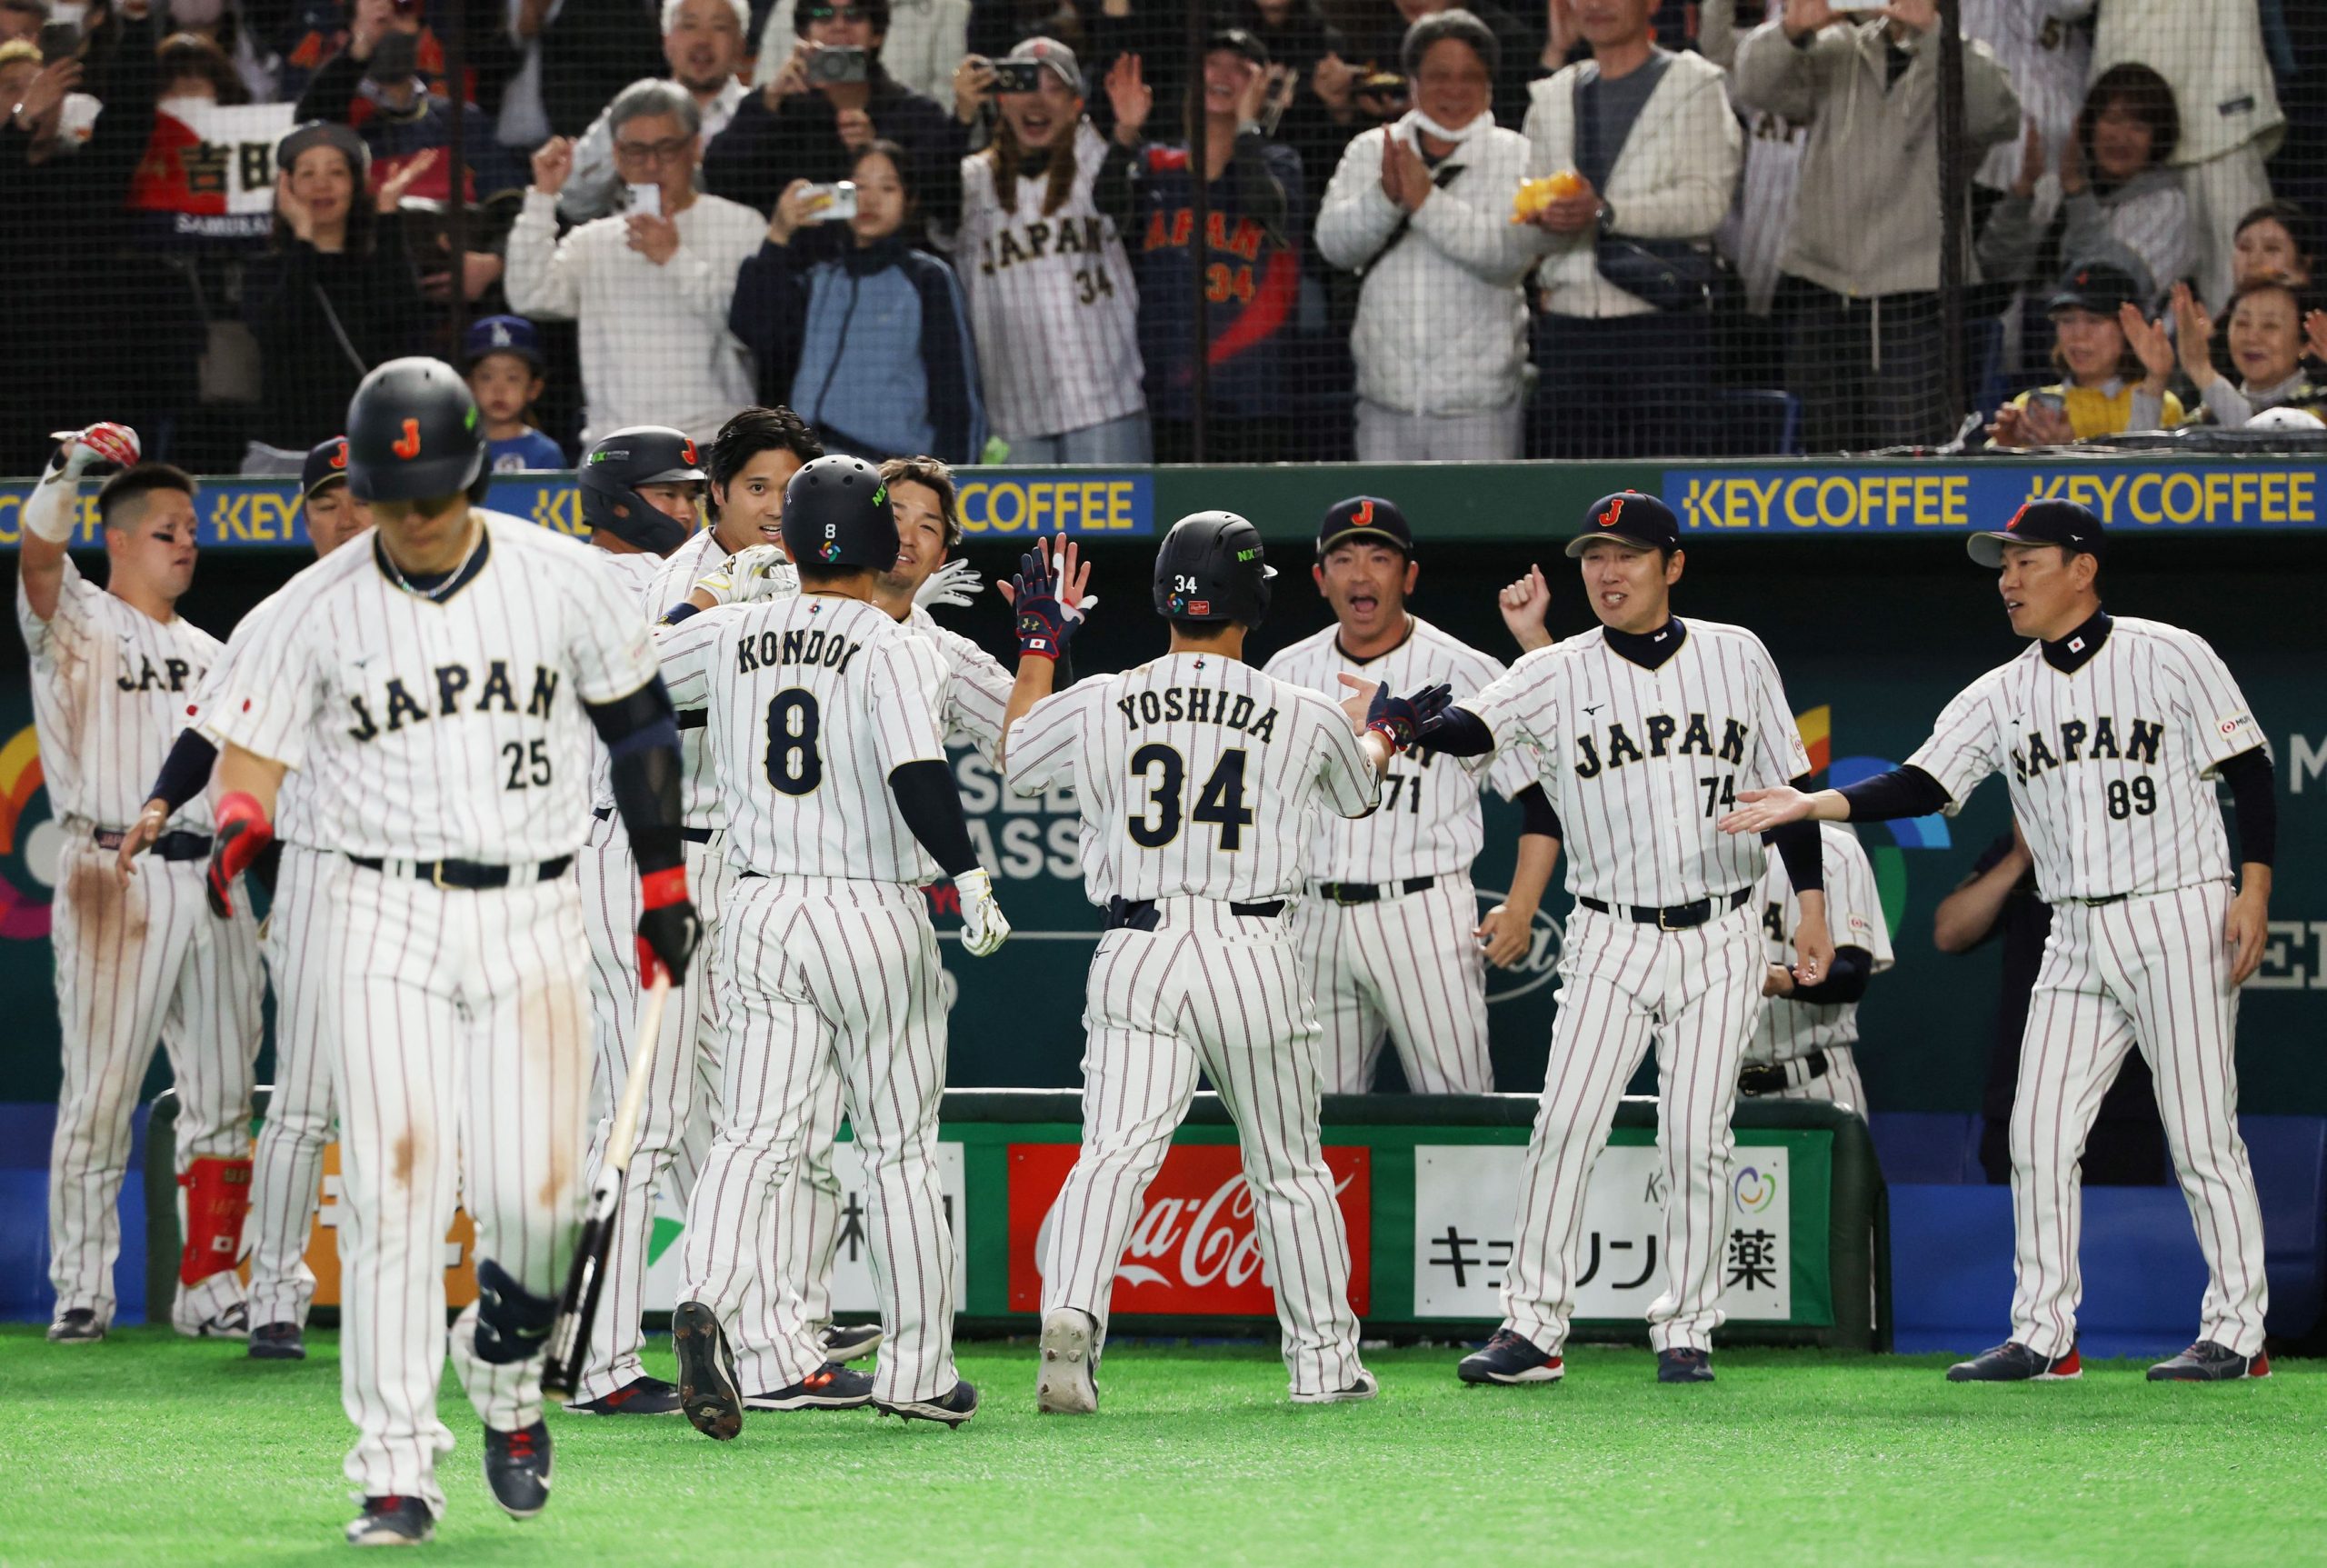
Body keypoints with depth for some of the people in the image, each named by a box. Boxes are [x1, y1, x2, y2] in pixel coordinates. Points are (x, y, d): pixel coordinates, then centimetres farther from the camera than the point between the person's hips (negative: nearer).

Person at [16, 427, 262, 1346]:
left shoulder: (208, 654, 21)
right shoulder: (77, 625, 4)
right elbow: (39, 555, -17)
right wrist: (71, 466, -34)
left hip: (209, 882, 6)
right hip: (114, 882, -6)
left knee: (221, 1099, 4)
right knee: (99, 1092, -6)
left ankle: (209, 1288, 10)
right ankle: (81, 1293, -3)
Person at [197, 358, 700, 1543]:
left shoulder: (563, 582, -1)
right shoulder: (320, 608, -1)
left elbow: (638, 724, 11)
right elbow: (252, 755, 0)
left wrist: (663, 885, 11)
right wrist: (238, 826, -23)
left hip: (533, 917, 0)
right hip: (387, 920, 0)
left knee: (532, 1189, -9)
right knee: (392, 1181, -11)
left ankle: (505, 1381, 23)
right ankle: (396, 1468, -7)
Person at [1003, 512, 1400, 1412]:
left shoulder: (1096, 705, 1)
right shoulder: (1306, 718, 1)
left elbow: (1011, 757, 21)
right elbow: (1358, 793, 24)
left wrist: (1038, 649, 34)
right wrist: (1383, 729, 46)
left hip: (1134, 959, 0)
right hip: (1252, 960, 0)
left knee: (1114, 1151, -9)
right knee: (1290, 1168, 15)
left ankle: (1070, 1311, -34)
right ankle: (1325, 1361, 24)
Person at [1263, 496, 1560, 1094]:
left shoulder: (1466, 674, -3)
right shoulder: (1286, 674, 10)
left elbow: (1541, 798, -1)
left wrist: (1520, 909, -12)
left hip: (1426, 916, -4)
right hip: (1313, 924, 4)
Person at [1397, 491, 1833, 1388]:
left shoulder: (1737, 658, 4)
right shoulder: (1558, 675, -1)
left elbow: (1784, 786, 11)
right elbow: (1476, 725, -19)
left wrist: (1811, 903, 5)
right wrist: (1408, 730, -41)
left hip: (1721, 943, 0)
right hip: (1610, 942, 0)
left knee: (1697, 1138, -2)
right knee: (1564, 1124, -9)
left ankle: (1686, 1330, 9)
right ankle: (1533, 1328, -5)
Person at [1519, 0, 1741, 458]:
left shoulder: (1695, 87, 5)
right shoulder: (1552, 98, 19)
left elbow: (1706, 201, -8)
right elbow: (1533, 237, 12)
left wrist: (1603, 212, -20)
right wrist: (1549, 222, -13)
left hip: (1662, 322, -4)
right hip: (1568, 328, 4)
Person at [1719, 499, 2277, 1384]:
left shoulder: (2170, 659, -3)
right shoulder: (2002, 697, 10)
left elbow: (2250, 774, -3)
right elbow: (1922, 786, 1)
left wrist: (2254, 890, -13)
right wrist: (1812, 806, -13)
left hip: (2179, 920, -6)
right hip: (2077, 941, 6)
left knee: (2202, 1136, -6)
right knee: (2038, 1137, 2)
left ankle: (2237, 1333, 0)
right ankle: (2044, 1336, 9)